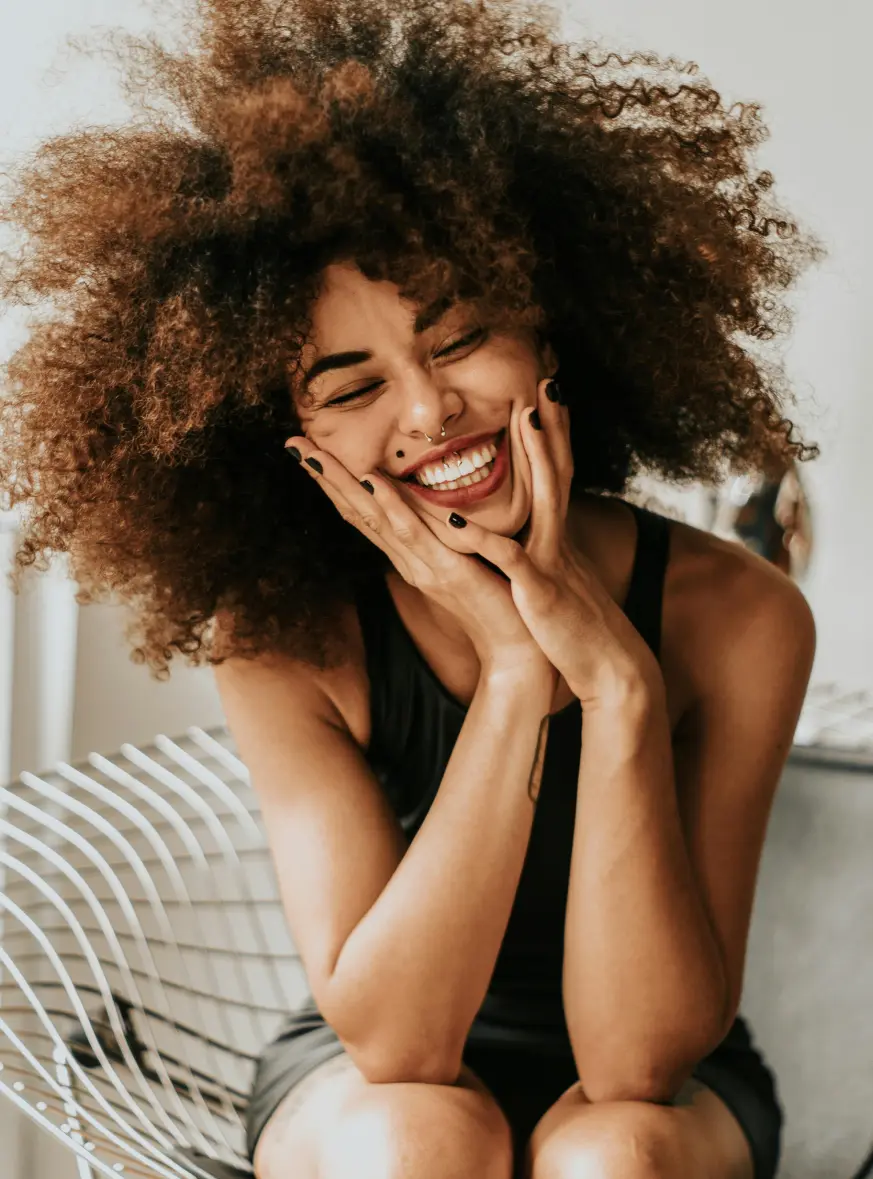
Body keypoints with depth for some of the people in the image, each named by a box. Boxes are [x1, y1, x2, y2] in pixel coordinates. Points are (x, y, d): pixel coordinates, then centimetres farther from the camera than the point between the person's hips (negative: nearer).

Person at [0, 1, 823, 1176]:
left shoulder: (737, 618, -21)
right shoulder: (278, 641, -18)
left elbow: (636, 1054, -25)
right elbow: (394, 1041, -26)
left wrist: (616, 681, -35)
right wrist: (516, 672, -33)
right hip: (370, 1083, 0)